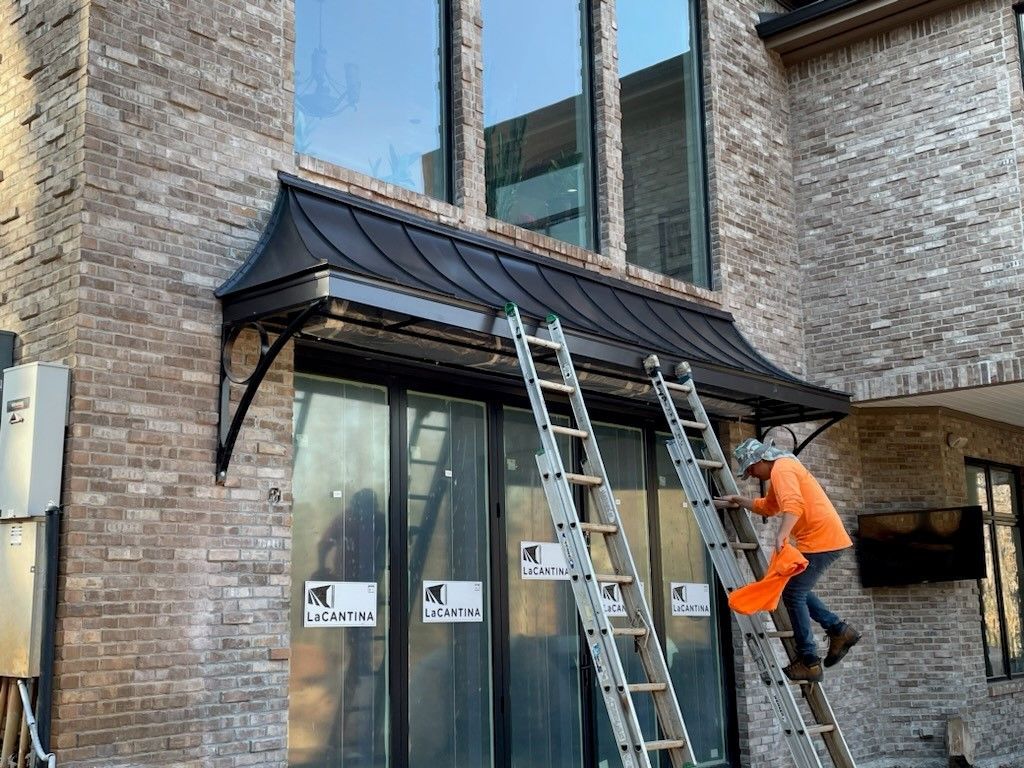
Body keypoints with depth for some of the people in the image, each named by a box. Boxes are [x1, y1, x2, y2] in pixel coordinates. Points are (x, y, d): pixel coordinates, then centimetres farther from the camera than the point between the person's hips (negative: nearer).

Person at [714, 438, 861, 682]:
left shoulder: (782, 468, -11)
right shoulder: (781, 470, 22)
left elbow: (794, 505, -29)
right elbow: (767, 507, 34)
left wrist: (782, 534, -41)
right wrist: (737, 501, 27)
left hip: (821, 540, -11)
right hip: (823, 538, 11)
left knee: (793, 594, -7)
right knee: (797, 590, 18)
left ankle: (809, 663, -4)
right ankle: (839, 630, 15)